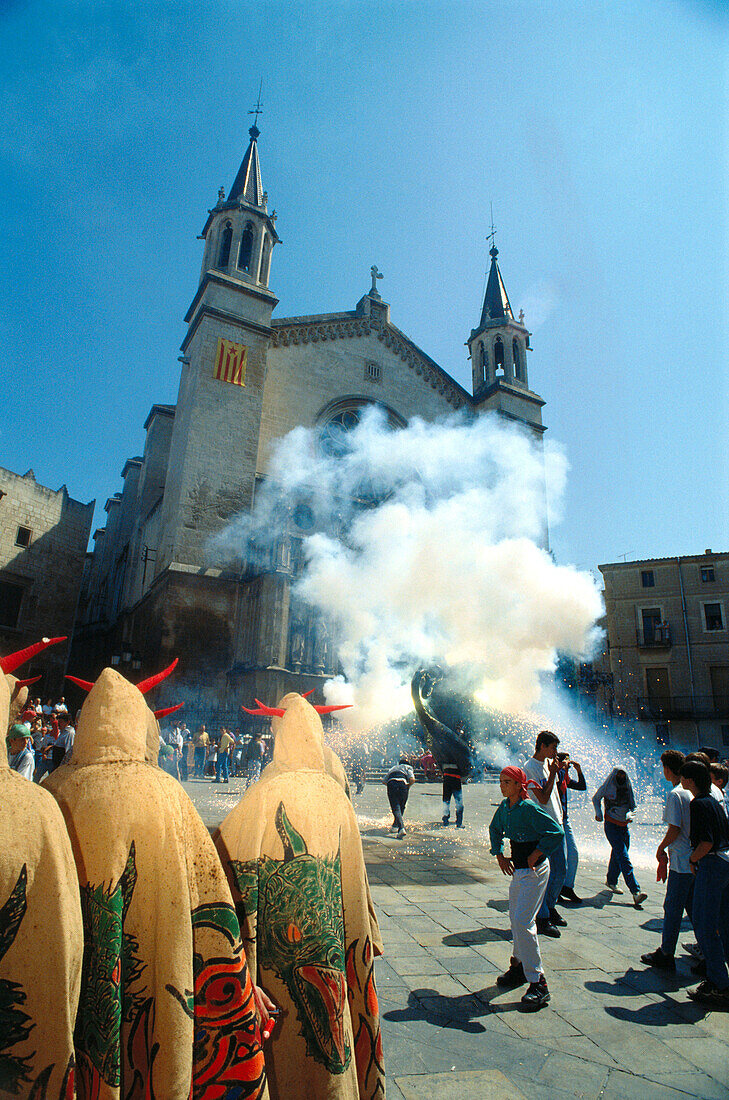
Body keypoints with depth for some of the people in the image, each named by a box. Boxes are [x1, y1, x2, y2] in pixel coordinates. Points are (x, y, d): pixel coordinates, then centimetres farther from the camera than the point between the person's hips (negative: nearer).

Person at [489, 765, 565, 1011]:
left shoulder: (529, 808, -22)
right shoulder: (505, 806, 3)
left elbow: (557, 832, -25)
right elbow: (495, 828, 21)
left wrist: (536, 854, -18)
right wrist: (499, 854, 12)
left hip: (534, 869, -8)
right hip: (518, 868, 8)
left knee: (523, 922, -11)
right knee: (515, 918, 18)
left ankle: (538, 983, -1)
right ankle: (519, 966, 37)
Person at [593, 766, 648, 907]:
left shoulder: (628, 788, 5)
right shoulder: (607, 787, -7)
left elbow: (632, 805, 15)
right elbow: (596, 798, 9)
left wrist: (629, 815, -4)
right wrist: (598, 813, -2)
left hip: (624, 826, 5)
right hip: (612, 825, -5)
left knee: (617, 856, 13)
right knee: (624, 859, -12)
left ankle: (611, 881, 34)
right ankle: (635, 891, -17)